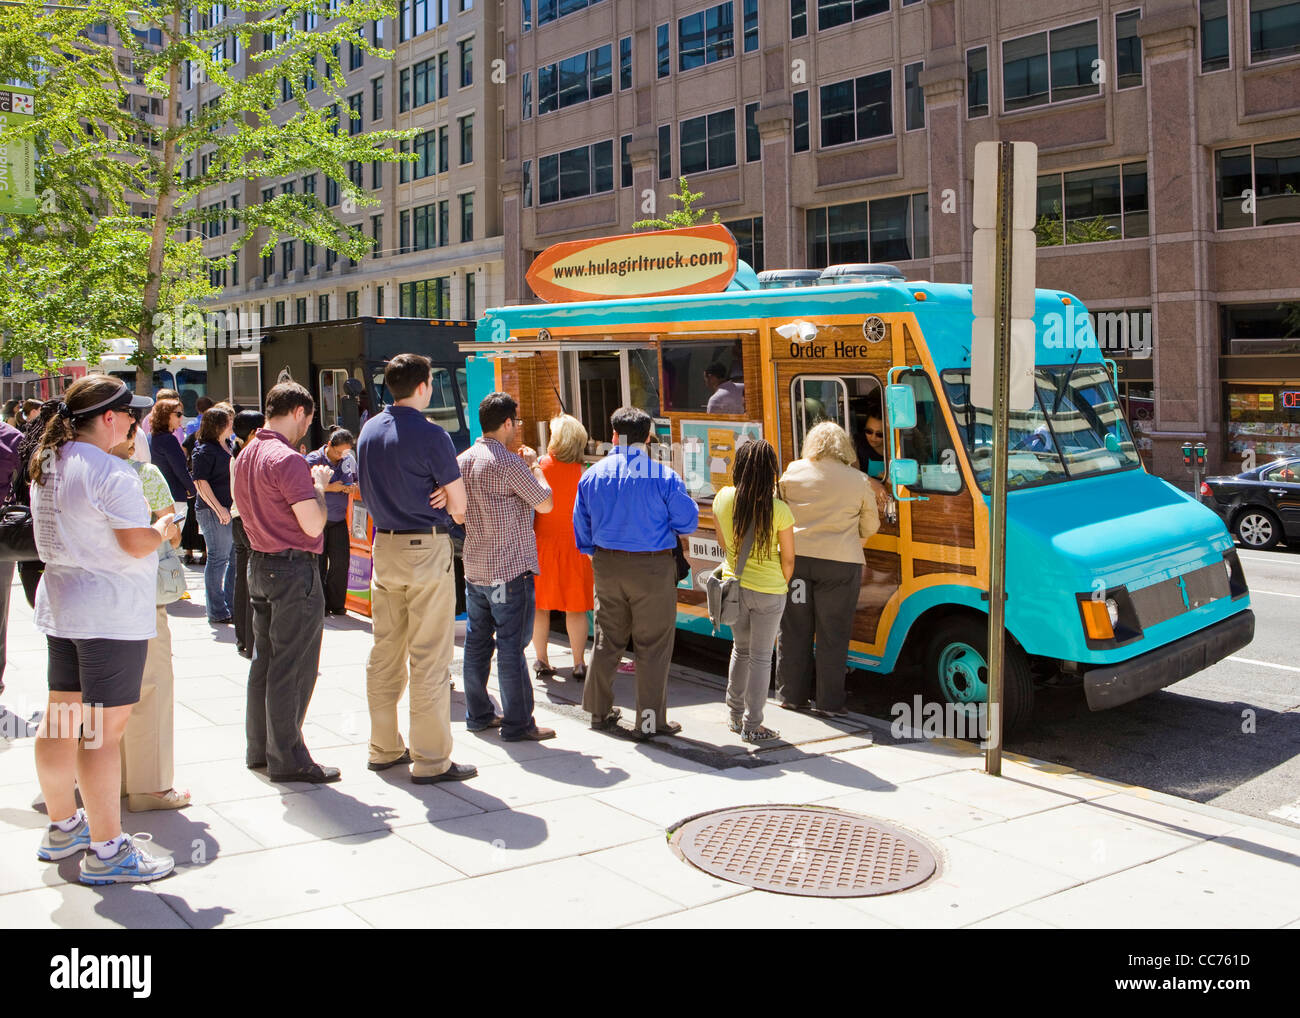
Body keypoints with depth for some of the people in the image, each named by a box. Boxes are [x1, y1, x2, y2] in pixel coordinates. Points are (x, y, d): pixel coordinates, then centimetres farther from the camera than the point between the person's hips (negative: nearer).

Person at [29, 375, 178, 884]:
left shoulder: (46, 465, 11)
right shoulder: (110, 472, -18)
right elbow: (137, 543, -21)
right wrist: (164, 529, -1)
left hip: (59, 607, 9)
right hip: (110, 613, -9)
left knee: (62, 719, 17)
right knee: (104, 728, -5)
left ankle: (62, 827, 32)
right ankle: (106, 850, 1)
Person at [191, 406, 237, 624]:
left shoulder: (227, 447, 18)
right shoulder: (205, 450, -9)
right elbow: (200, 482, -15)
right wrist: (219, 508, -20)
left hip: (232, 510, 9)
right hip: (214, 512, -9)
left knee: (237, 558, 9)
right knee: (218, 559, -4)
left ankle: (231, 607, 18)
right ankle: (217, 612, 2)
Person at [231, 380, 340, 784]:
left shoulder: (245, 455, 10)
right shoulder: (287, 460, -19)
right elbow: (314, 525, -22)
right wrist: (319, 485, -5)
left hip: (259, 565, 10)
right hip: (294, 569, -9)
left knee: (264, 661, 16)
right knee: (293, 668, -2)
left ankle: (260, 749, 25)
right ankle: (287, 759, 4)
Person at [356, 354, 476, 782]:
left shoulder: (369, 431, 8)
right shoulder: (430, 435, -14)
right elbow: (459, 504, -11)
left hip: (384, 545, 7)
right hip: (427, 548, -7)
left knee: (385, 651, 14)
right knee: (430, 658, -2)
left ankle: (384, 748, 24)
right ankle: (431, 760, 3)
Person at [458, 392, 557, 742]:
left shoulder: (463, 460, 8)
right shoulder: (509, 463, -17)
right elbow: (545, 503, -13)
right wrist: (534, 465, 2)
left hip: (474, 567, 8)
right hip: (510, 569, -8)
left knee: (477, 642, 14)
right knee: (511, 646, -3)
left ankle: (478, 714, 24)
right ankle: (517, 723, 2)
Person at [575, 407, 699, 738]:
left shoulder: (592, 475, 1)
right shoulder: (664, 476, -11)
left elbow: (582, 530, 6)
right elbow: (688, 522, -8)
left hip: (607, 566, 4)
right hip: (653, 568, -4)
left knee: (607, 639, 17)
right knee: (653, 645, 5)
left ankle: (599, 711, 26)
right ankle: (650, 719, 9)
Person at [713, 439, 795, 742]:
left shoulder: (723, 499, -7)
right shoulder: (779, 510, -17)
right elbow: (788, 559, -8)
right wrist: (780, 584, 8)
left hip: (733, 584, 4)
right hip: (769, 592, -4)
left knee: (741, 649, 23)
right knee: (761, 657, 8)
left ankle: (735, 714, 31)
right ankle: (752, 725, 12)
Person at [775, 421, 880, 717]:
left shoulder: (793, 472, 1)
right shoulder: (859, 481, -3)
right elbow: (870, 526, 9)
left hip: (796, 558, 2)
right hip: (841, 562, -1)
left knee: (794, 631, 12)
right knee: (832, 636, 6)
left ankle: (791, 695, 20)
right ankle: (829, 703, 10)